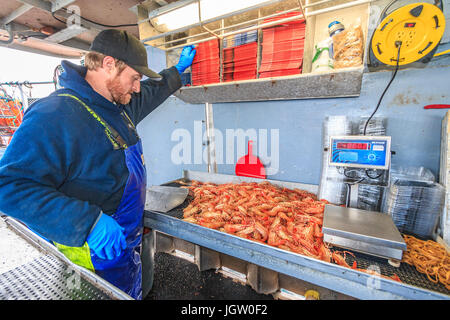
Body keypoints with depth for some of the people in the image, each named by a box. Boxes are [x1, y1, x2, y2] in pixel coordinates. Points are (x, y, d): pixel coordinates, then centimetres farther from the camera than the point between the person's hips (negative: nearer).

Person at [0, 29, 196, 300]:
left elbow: (152, 92, 22)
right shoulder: (54, 115, -24)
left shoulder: (119, 104, 4)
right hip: (97, 254, -8)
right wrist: (89, 221, -36)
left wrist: (179, 69, 28)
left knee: (133, 294, 27)